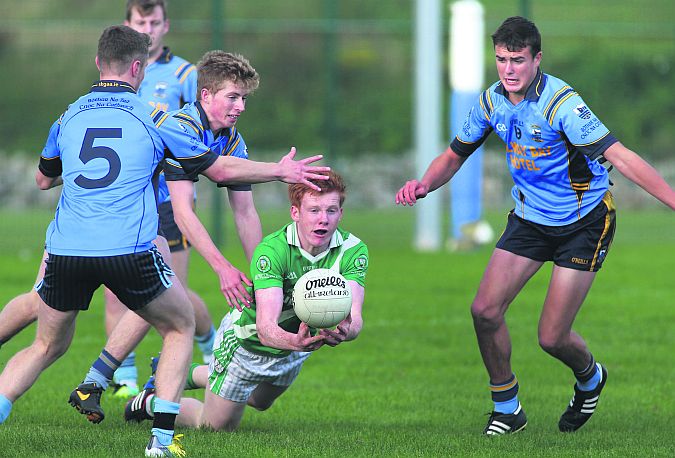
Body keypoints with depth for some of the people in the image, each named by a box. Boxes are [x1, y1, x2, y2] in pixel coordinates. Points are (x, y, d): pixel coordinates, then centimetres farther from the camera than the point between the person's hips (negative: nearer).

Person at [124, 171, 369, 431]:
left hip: (293, 348, 5)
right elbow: (265, 327, -45)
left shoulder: (353, 250, -25)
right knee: (217, 425, 6)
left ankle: (185, 374, 55)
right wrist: (294, 342, -68)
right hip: (247, 340, -5)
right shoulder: (271, 250, -36)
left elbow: (354, 316, -36)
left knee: (260, 403, 31)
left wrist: (345, 331, -61)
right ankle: (151, 401, 34)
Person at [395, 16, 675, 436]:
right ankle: (507, 408, 13)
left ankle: (590, 377, 30)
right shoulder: (491, 102, -5)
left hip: (584, 222, -6)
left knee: (552, 338, -6)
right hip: (530, 217, 6)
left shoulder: (561, 103, -26)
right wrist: (424, 185, -11)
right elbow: (455, 156, 10)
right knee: (486, 310, -8)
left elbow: (619, 156, -32)